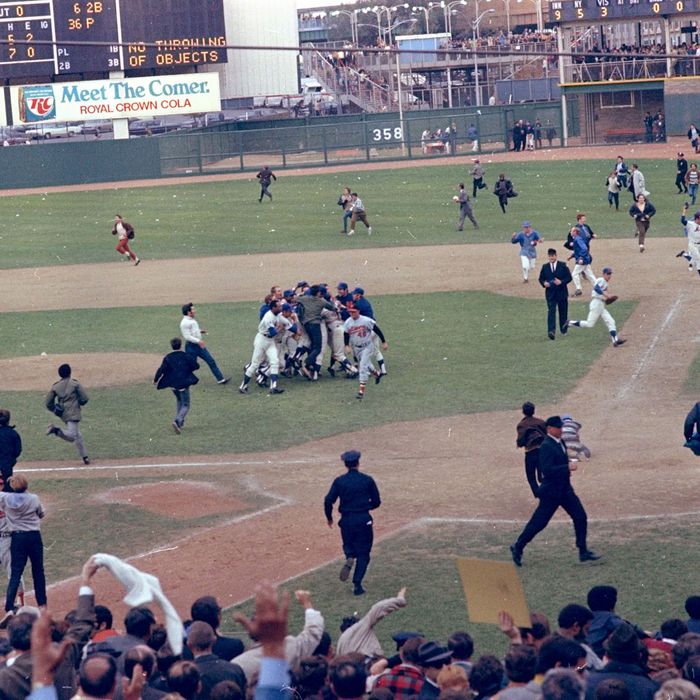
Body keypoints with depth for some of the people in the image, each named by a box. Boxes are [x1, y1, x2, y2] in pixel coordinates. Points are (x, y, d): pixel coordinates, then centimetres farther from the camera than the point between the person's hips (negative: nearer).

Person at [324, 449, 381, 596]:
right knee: (363, 553, 7)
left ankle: (349, 558, -8)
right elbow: (376, 502, 1)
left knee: (348, 545, 26)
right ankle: (357, 584, -2)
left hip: (346, 520, 1)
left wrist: (329, 517, 12)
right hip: (363, 520, -1)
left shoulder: (339, 481, -2)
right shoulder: (367, 480, -4)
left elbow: (328, 501, -5)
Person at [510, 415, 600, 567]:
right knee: (539, 522, 0)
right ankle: (518, 548, 15)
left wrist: (567, 468, 10)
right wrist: (567, 468, -29)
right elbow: (546, 470, -28)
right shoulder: (547, 446, -20)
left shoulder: (559, 442, 8)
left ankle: (583, 552, 10)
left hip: (565, 489, 9)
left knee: (581, 517, 4)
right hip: (551, 491, -9)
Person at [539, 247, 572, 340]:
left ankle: (563, 330, 30)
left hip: (562, 293, 0)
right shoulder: (545, 267, 4)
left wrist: (561, 282, -19)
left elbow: (569, 277, -3)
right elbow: (541, 278, 11)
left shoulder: (563, 266, -1)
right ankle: (551, 331, -22)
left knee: (563, 312, 11)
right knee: (551, 312, -13)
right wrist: (544, 283, -12)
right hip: (550, 293, 0)